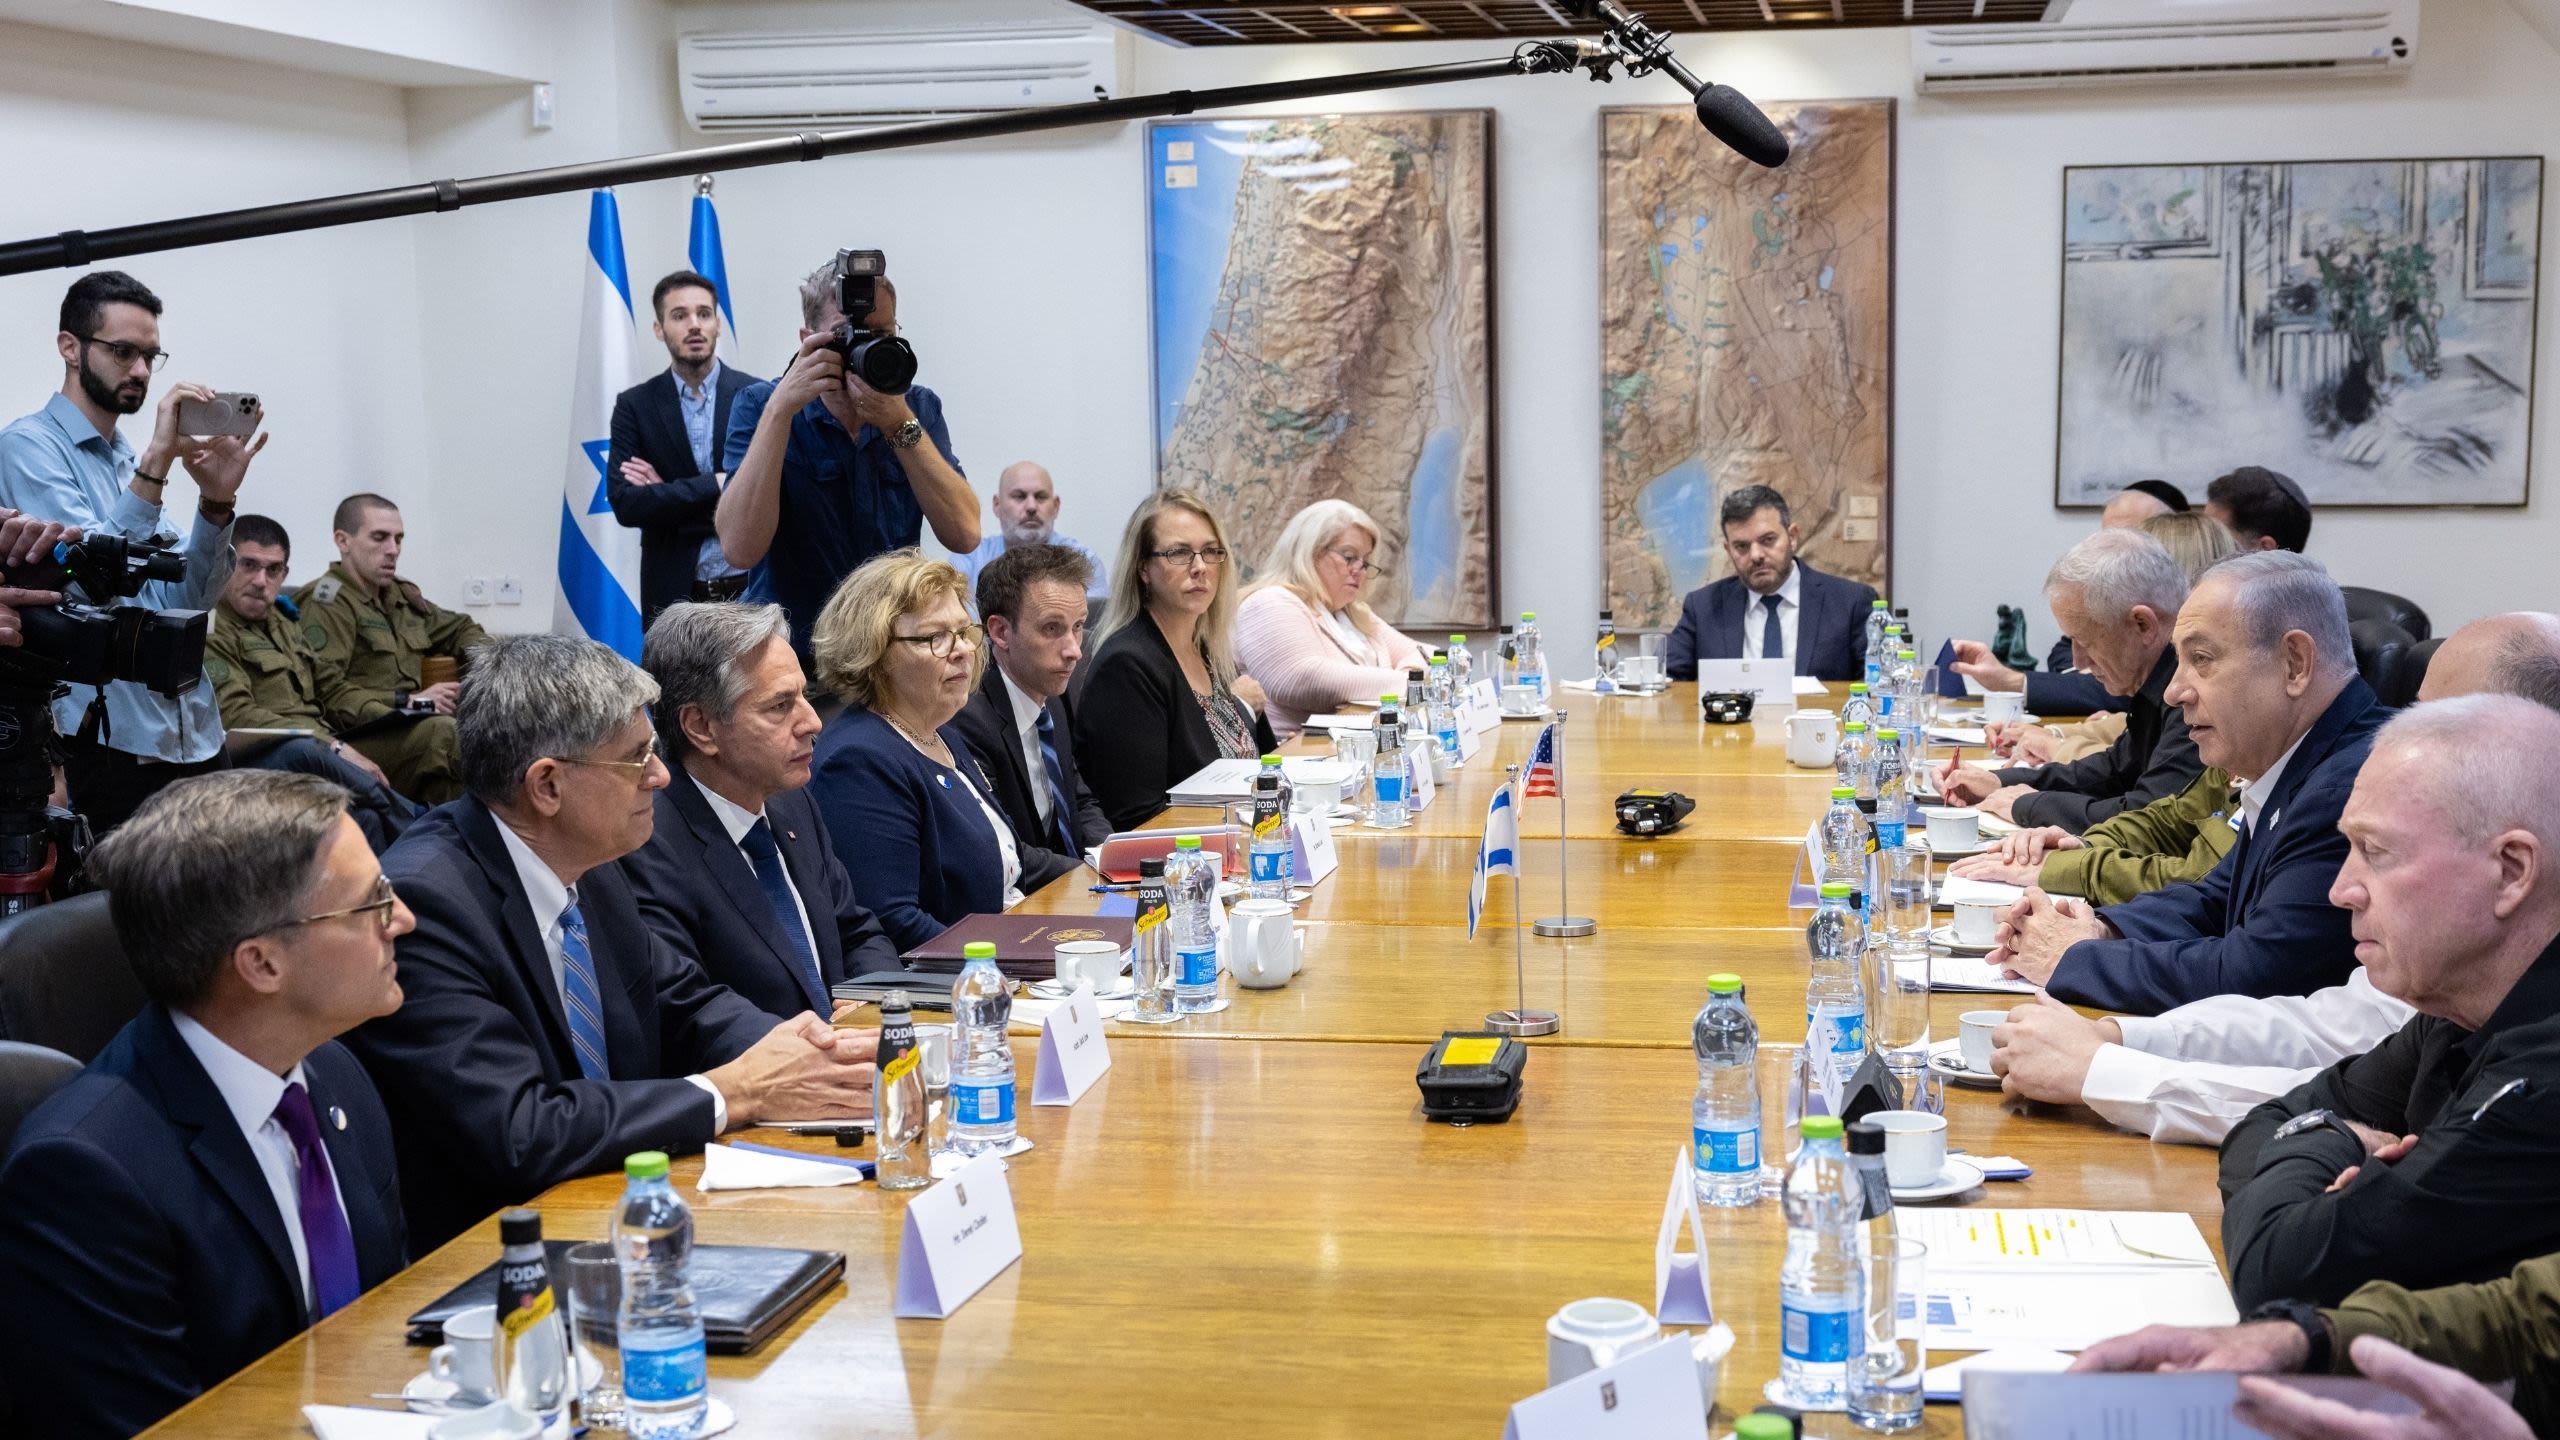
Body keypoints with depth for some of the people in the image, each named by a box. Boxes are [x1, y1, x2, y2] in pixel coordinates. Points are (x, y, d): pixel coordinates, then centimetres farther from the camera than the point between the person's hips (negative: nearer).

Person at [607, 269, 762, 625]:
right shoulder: (635, 406, 5)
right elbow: (624, 503, -5)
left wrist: (668, 493, -8)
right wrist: (714, 485, -14)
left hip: (751, 591, 0)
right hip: (674, 595, 0)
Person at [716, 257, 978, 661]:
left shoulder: (920, 407, 8)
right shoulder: (757, 406, -1)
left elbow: (964, 535, -6)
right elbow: (740, 548, -15)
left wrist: (898, 423, -14)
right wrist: (781, 410, -18)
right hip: (791, 653, -3)